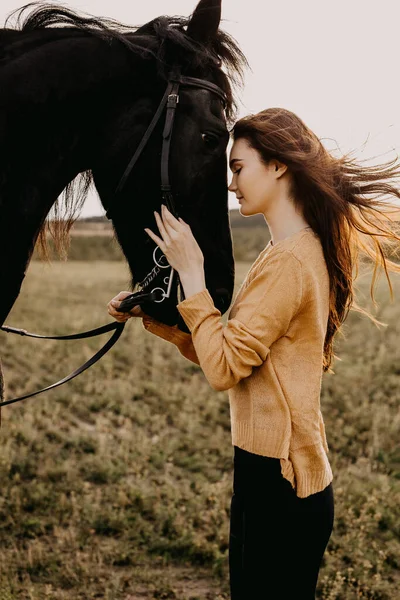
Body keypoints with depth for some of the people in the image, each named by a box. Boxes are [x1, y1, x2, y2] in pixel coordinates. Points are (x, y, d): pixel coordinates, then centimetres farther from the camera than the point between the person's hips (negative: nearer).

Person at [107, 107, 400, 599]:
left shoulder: (288, 261, -20)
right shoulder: (302, 250, 12)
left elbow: (223, 369, -21)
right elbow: (230, 353, 12)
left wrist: (191, 276, -15)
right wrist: (150, 315, 4)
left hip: (278, 482, -10)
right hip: (268, 467, 10)